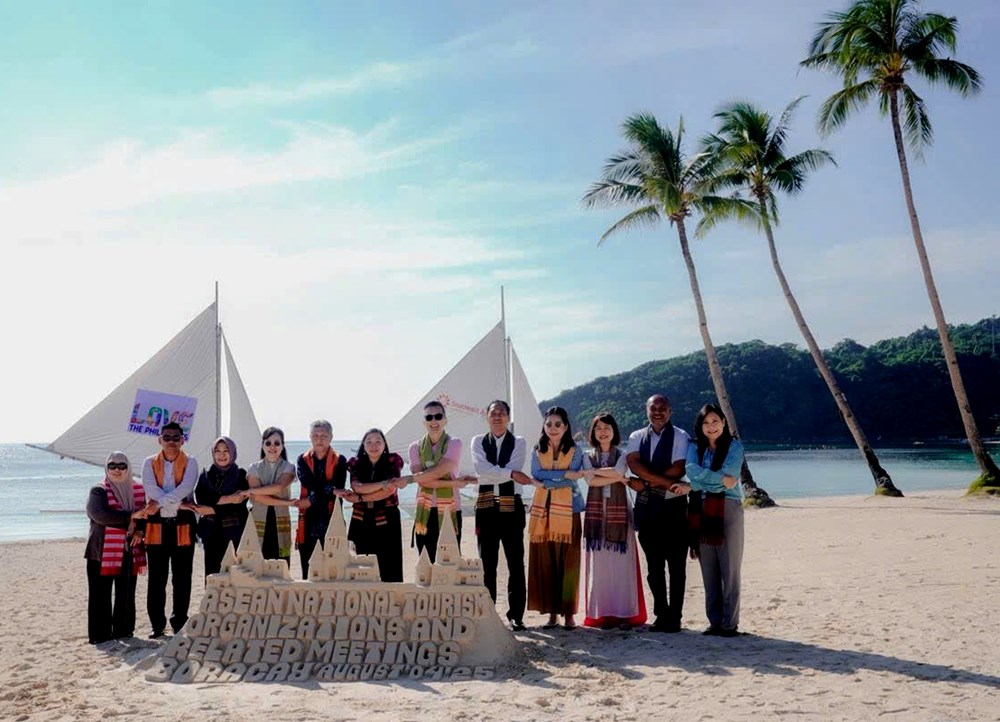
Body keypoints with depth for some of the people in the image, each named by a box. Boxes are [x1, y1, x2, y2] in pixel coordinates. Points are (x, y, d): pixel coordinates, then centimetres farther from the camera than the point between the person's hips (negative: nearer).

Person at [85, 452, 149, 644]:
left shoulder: (137, 490, 11)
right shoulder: (98, 491, -2)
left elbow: (145, 514, 12)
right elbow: (100, 514, -19)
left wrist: (140, 531, -9)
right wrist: (130, 516, -24)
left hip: (129, 550, 4)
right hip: (103, 551, -4)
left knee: (126, 593, 7)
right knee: (101, 594, -1)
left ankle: (123, 629, 18)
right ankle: (100, 634, 6)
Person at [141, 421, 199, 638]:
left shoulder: (190, 463, 3)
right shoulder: (150, 463, 8)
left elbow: (186, 488, -14)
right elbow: (150, 487, -9)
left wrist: (159, 503, -18)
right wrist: (176, 503, -18)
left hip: (182, 524, -1)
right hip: (157, 525, 1)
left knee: (182, 577, 3)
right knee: (156, 577, 4)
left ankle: (179, 623, 13)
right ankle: (157, 624, 13)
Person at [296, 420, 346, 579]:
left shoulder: (339, 461, 3)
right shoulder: (303, 460, 9)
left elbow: (338, 489, -9)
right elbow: (310, 485, -9)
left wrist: (311, 500, -13)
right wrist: (330, 488, -18)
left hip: (330, 519, -2)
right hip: (309, 520, 2)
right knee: (307, 570, 7)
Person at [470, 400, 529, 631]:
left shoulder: (518, 442, 4)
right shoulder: (478, 442, 7)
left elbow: (514, 470, -11)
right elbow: (482, 469, -9)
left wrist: (492, 474, -12)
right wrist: (509, 474, -11)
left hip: (511, 507, -1)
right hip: (486, 508, 1)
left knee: (516, 563, 2)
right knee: (487, 563, 6)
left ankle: (516, 614, 10)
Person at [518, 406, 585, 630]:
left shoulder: (575, 451, 5)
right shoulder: (537, 451, 11)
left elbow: (572, 481, -6)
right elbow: (536, 476, -5)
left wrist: (546, 481, -11)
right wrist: (566, 474, -11)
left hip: (567, 511, -2)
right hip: (543, 511, 2)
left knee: (568, 563, -2)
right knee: (545, 562, 1)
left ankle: (568, 613, 5)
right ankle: (552, 612, 9)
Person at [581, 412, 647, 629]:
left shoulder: (622, 455, 9)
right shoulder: (588, 456, 12)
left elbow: (617, 473, -12)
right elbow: (591, 481, -5)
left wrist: (594, 471, -3)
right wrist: (618, 478, -7)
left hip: (619, 511, -1)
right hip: (596, 511, 1)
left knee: (621, 561, -5)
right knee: (599, 562, -2)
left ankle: (625, 613, -2)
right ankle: (602, 613, 3)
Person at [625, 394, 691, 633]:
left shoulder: (680, 436, -1)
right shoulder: (637, 437, 10)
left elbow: (678, 469, -14)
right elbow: (633, 463, -8)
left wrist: (645, 482, -12)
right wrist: (664, 480, -18)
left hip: (673, 506, -4)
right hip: (647, 508, 4)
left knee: (676, 565, 0)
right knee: (653, 565, 9)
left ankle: (674, 616, 7)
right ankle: (661, 614, 19)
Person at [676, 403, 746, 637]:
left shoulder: (735, 446, 3)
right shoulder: (694, 447, 11)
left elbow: (728, 477, -9)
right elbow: (691, 470, -8)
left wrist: (694, 485, -8)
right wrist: (719, 480, -16)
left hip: (728, 510, -3)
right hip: (702, 511, 3)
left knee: (729, 569, -1)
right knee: (708, 570, 5)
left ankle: (730, 623, 4)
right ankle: (714, 621, 13)